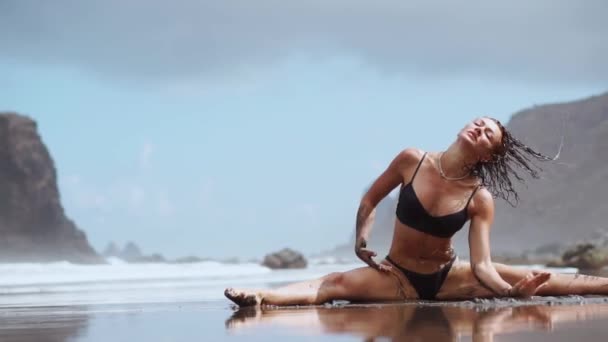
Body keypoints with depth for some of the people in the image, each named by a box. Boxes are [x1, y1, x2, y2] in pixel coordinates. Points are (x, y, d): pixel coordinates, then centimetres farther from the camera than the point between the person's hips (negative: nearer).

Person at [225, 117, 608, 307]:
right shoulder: (413, 161, -10)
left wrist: (512, 291, -34)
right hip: (397, 275, -2)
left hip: (448, 277, 2)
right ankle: (262, 297, -50)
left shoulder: (480, 199, -11)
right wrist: (362, 240, -8)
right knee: (338, 284, -32)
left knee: (535, 281, -10)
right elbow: (370, 200, 4)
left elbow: (482, 266, -17)